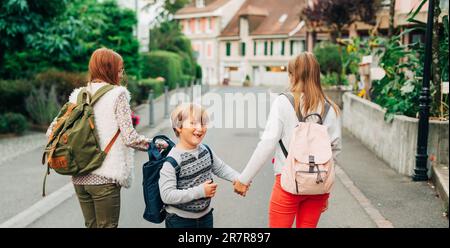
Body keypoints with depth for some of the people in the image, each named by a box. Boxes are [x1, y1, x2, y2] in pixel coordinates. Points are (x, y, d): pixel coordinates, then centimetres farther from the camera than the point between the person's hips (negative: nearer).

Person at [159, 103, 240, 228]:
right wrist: (200, 191, -26)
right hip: (180, 220, -6)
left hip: (206, 216, 6)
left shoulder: (205, 150, -3)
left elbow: (221, 168, 12)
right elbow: (166, 196, -27)